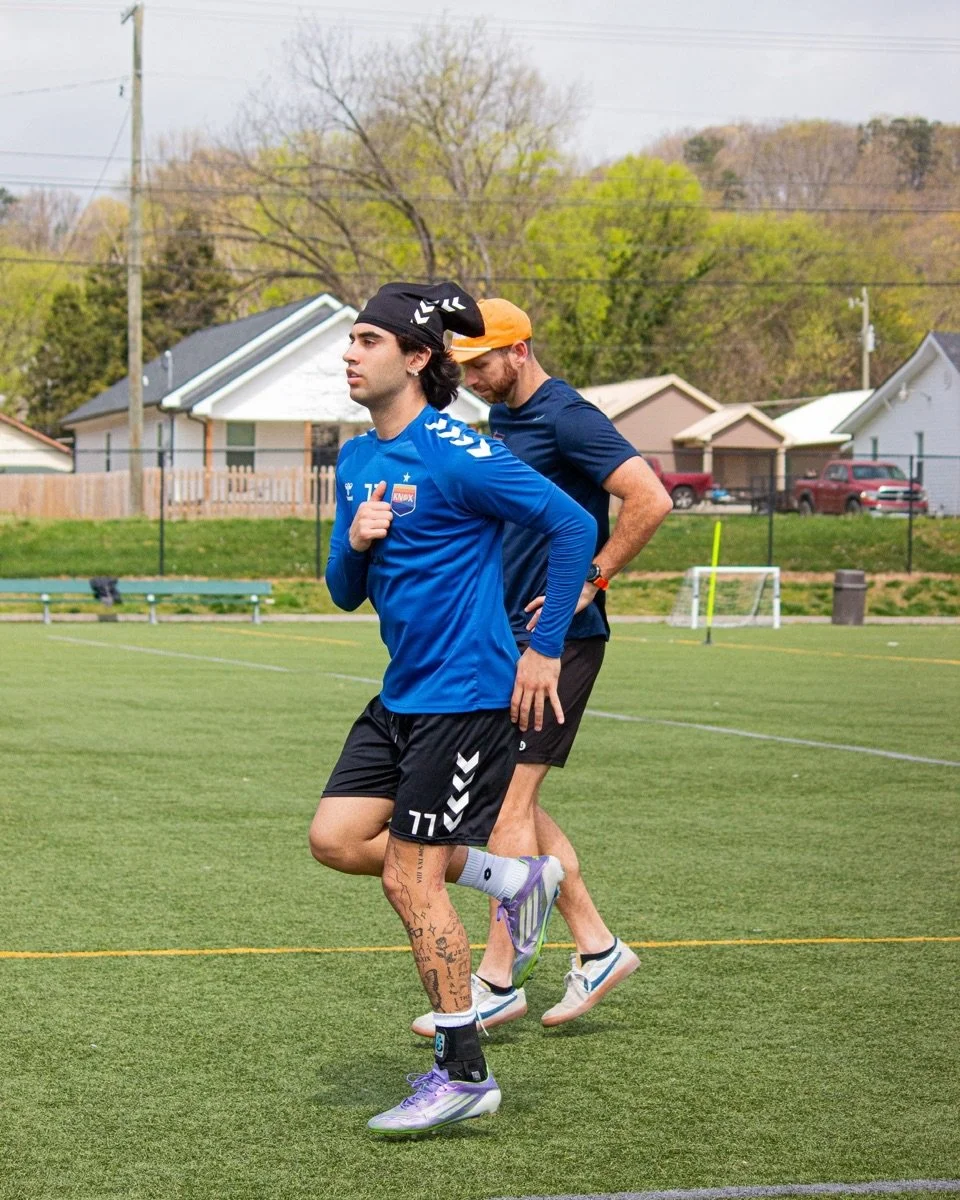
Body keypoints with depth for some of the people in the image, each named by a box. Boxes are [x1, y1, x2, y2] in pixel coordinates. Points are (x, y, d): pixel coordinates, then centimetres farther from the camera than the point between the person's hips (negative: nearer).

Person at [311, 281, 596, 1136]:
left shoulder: (455, 455, -16)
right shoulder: (355, 462, 10)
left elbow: (574, 526, -18)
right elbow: (346, 593, 16)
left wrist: (545, 650, -17)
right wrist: (355, 543, -7)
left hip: (468, 695, -9)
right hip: (403, 694, 9)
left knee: (410, 879, -6)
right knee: (337, 838, 4)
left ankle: (464, 1074, 6)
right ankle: (512, 878, 19)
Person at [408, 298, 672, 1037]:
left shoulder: (566, 417, -14)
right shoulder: (502, 420, 14)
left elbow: (651, 501, -23)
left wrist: (589, 583, -18)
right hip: (510, 637, 10)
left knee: (510, 801, -9)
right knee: (513, 803, 10)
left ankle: (498, 983, -3)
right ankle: (597, 947, 19)